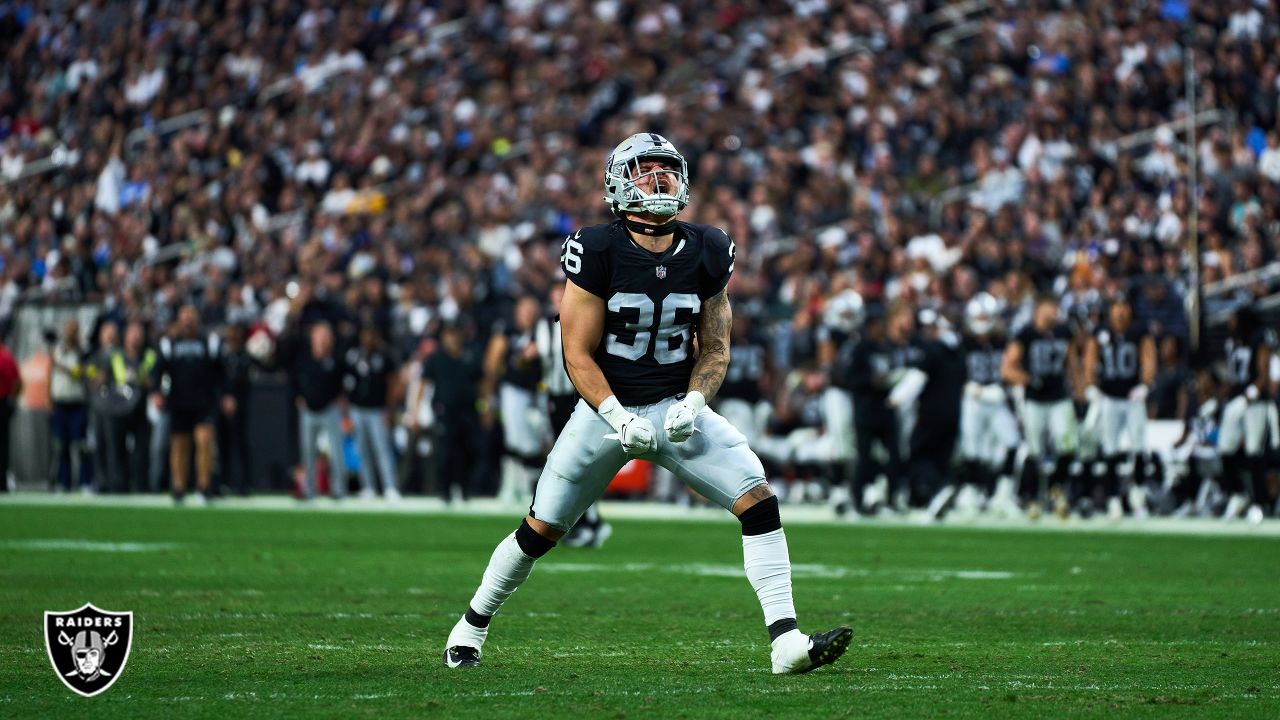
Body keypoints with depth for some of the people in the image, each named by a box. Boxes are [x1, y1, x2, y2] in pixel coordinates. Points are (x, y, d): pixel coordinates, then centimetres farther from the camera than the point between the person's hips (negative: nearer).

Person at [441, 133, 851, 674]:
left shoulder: (707, 253, -2)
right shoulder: (597, 252, -13)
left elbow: (715, 347, 5)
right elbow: (578, 354, -11)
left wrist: (693, 402, -13)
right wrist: (619, 419, -22)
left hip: (677, 409, 3)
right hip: (607, 407, -2)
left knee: (758, 500, -16)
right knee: (541, 530, 5)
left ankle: (786, 640, -17)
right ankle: (473, 623, 30)